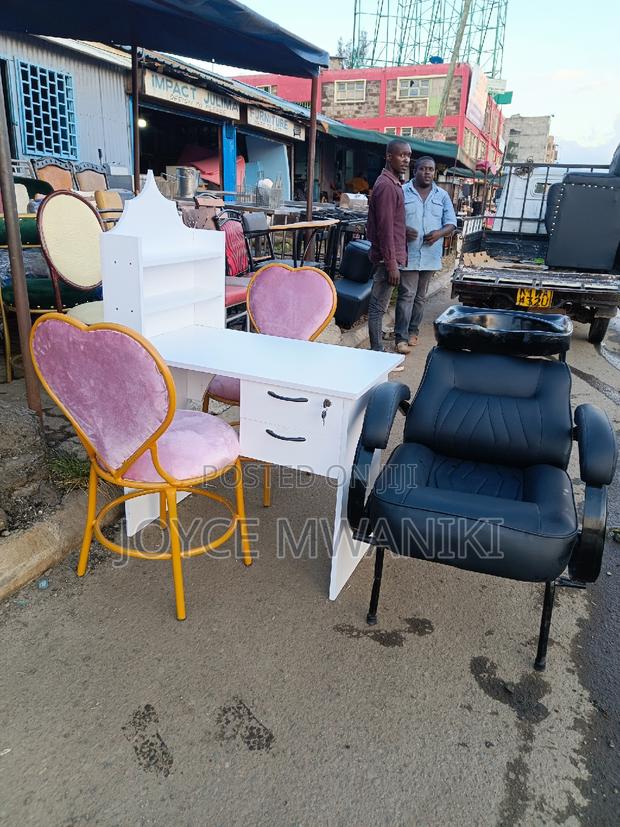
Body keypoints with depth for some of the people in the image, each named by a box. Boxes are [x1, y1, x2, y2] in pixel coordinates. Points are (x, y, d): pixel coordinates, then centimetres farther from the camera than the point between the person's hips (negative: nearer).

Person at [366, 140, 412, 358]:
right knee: (378, 307, -4)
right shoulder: (386, 185, -15)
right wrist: (391, 264, -21)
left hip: (392, 256, 10)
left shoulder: (393, 184, 17)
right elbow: (385, 229, -20)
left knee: (379, 306, 14)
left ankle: (378, 351, 22)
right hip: (388, 258, -10)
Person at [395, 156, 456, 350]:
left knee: (420, 296, 11)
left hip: (430, 255, 4)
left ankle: (413, 331, 22)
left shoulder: (442, 196, 12)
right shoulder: (402, 192, 2)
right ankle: (401, 337, -6)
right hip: (408, 254, -4)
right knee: (406, 295, -8)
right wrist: (403, 230, -17)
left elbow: (451, 223, 12)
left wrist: (440, 233, -10)